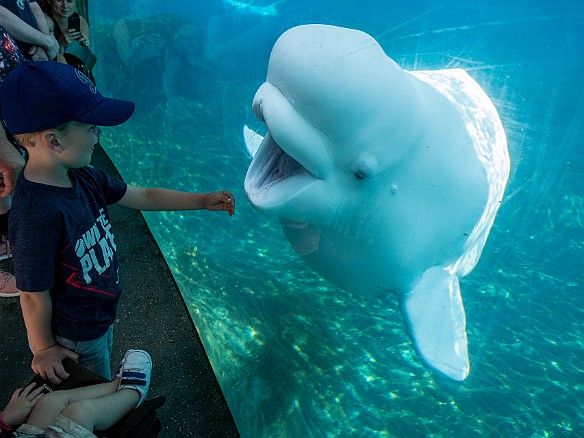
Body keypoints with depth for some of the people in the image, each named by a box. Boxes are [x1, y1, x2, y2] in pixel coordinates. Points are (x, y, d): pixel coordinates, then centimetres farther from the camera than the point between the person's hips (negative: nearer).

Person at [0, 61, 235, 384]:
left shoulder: (82, 176, -11)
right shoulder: (36, 215, -37)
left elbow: (143, 197, -1)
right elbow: (33, 296, -26)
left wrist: (202, 200, -1)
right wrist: (44, 349, -11)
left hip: (99, 316, 7)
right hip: (72, 338, -7)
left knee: (103, 385, 34)